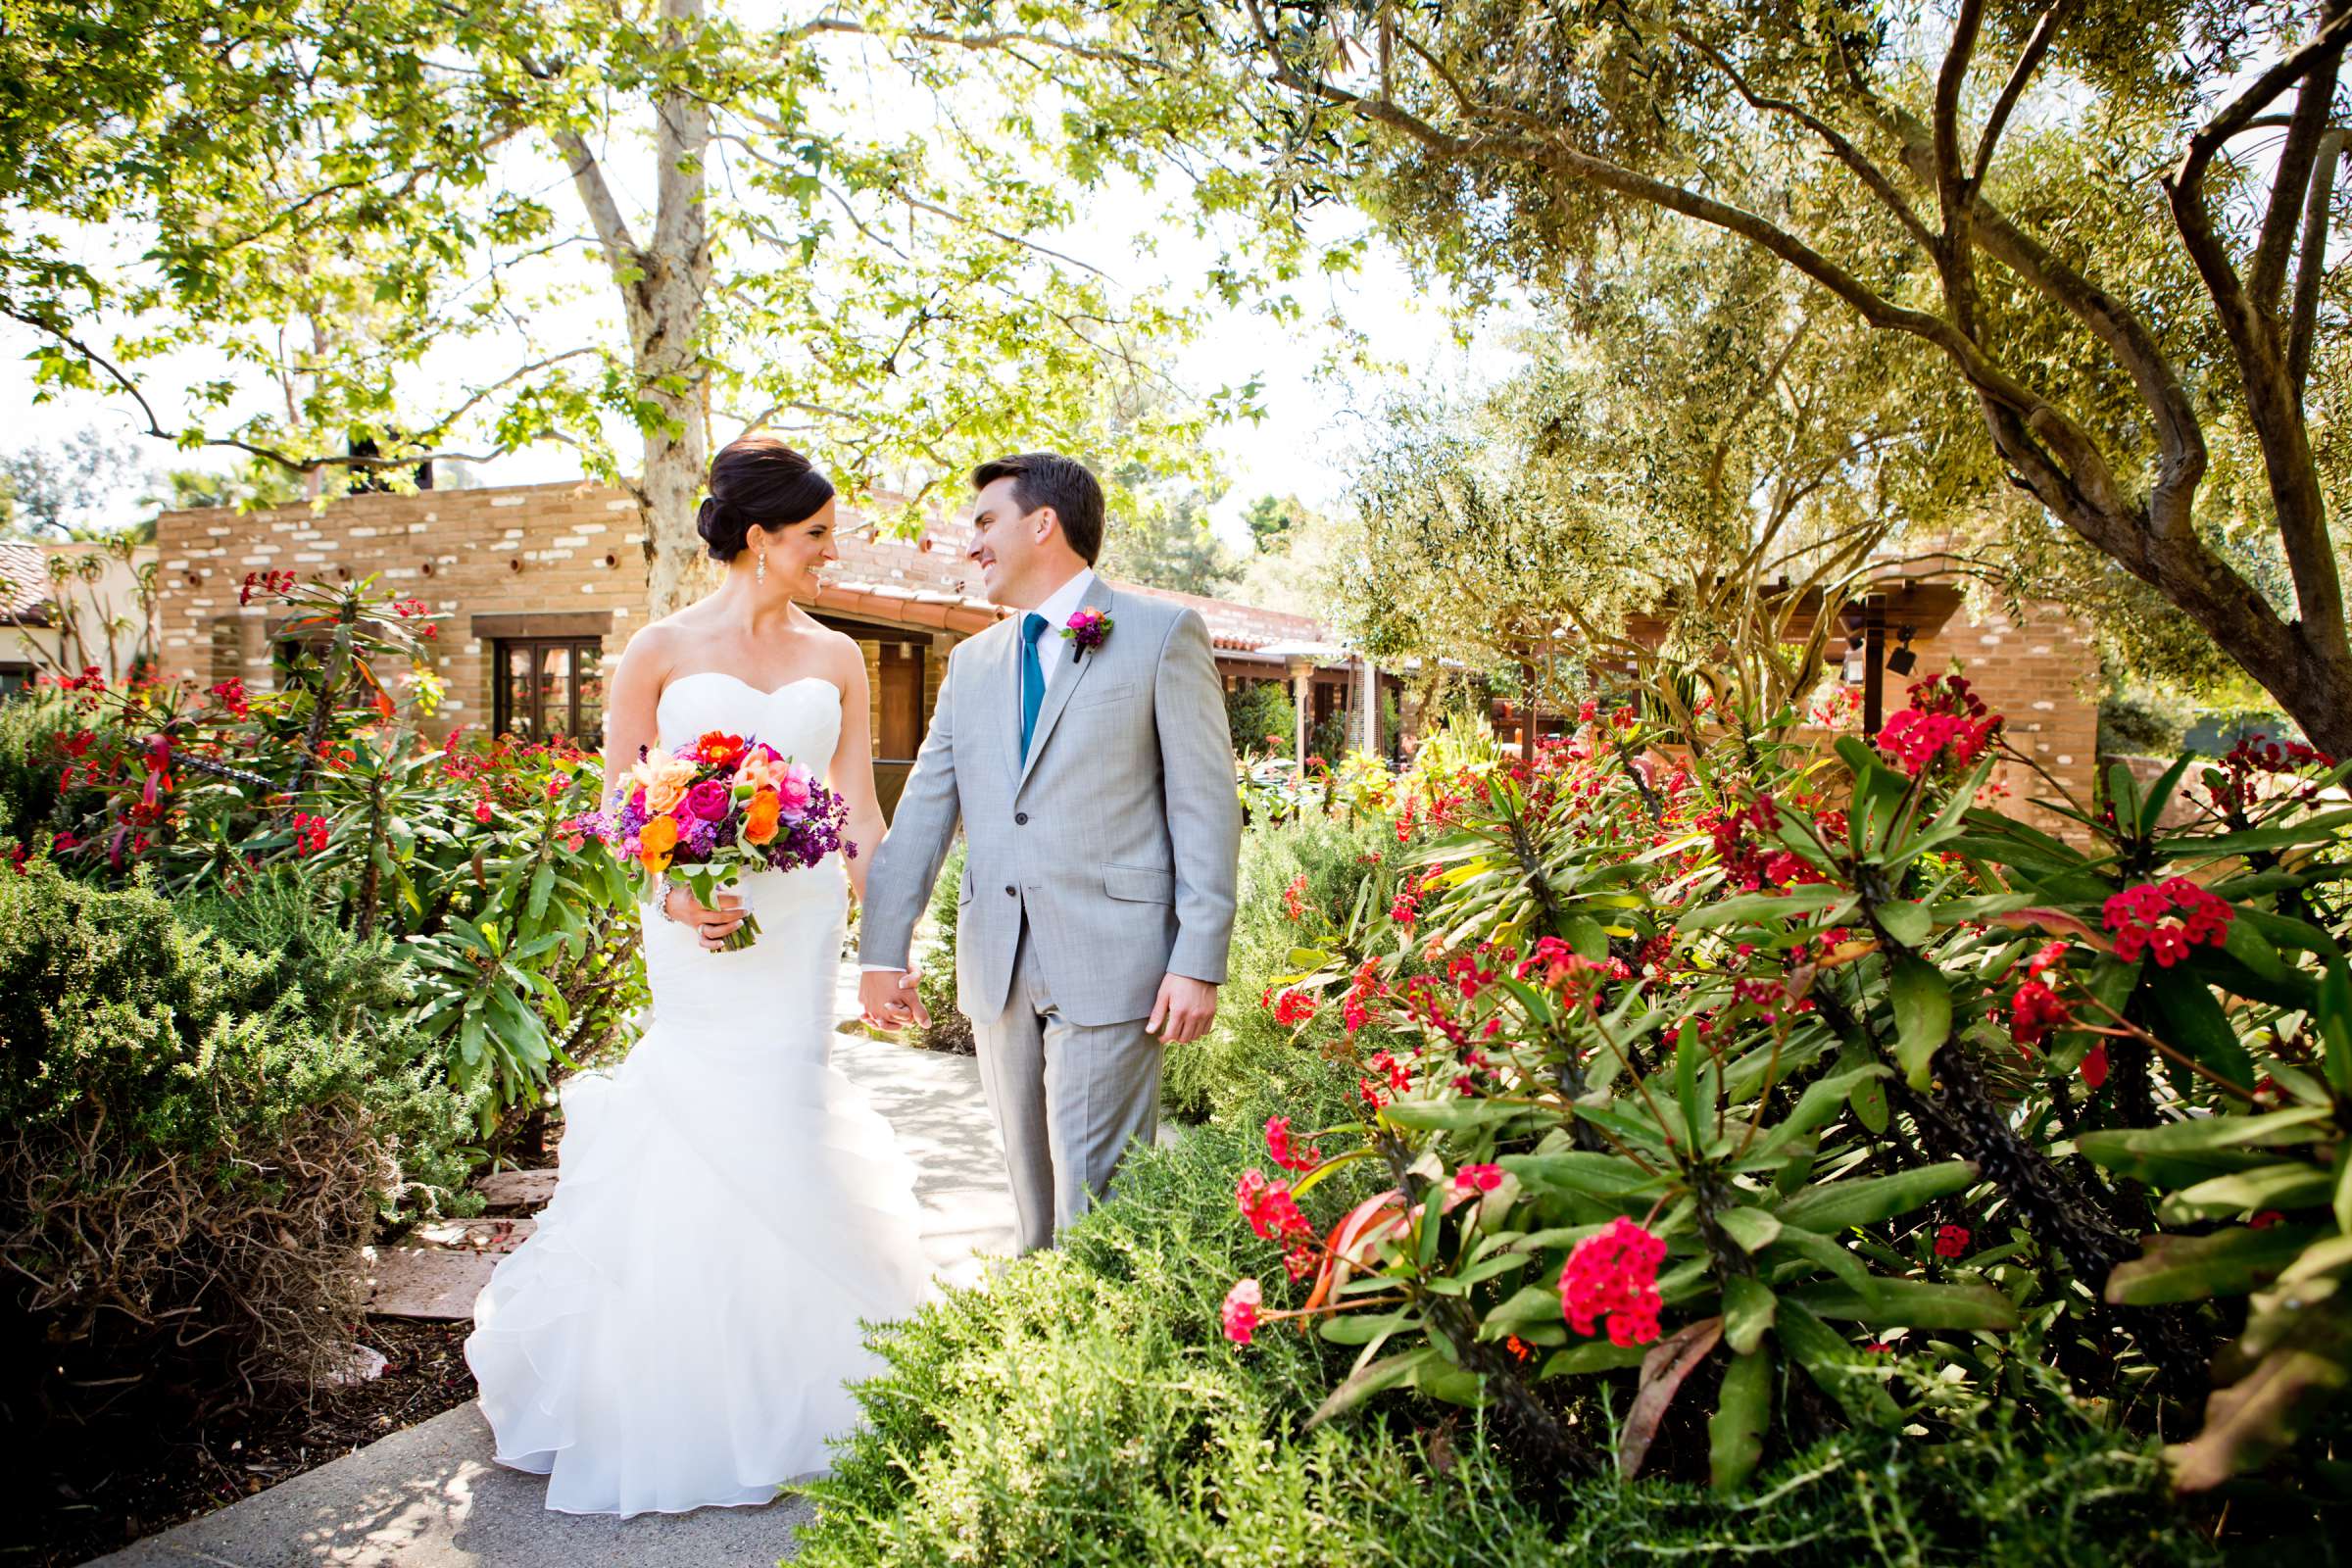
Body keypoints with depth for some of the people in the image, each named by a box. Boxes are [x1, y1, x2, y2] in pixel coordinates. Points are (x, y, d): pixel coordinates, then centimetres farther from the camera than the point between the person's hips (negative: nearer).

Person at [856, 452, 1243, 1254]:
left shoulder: (1163, 632, 0)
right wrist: (882, 950, 5)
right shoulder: (972, 661, 16)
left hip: (1110, 962, -5)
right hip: (999, 969, 6)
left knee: (1094, 1193, -4)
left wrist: (1200, 962, -12)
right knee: (1031, 1189, 14)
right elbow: (922, 811, 12)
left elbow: (1206, 804, -5)